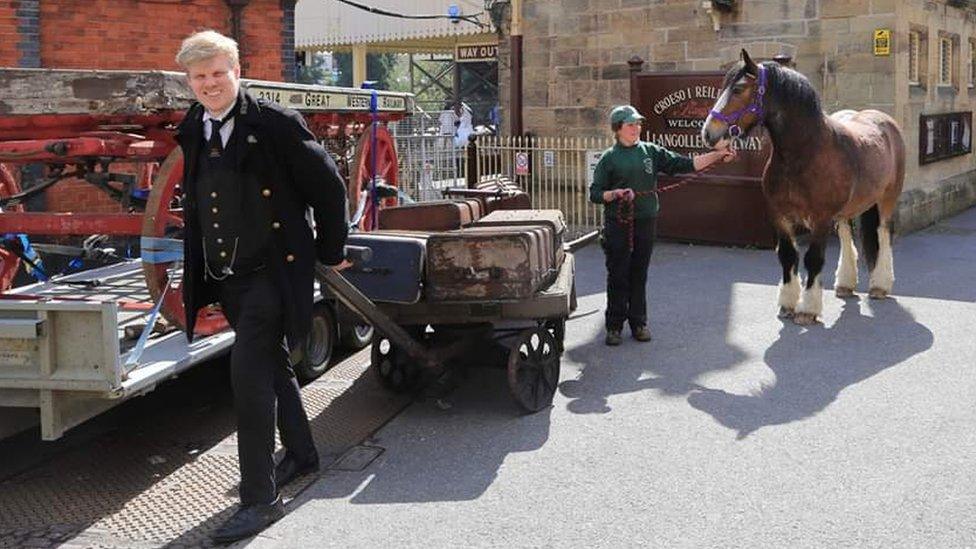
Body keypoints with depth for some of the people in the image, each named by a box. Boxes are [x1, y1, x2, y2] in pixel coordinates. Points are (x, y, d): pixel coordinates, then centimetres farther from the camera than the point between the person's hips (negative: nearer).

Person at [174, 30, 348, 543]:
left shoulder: (274, 124, -13)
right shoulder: (193, 131, 6)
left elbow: (328, 186, -7)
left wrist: (331, 252, 0)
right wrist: (198, 270, 20)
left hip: (272, 272, -7)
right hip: (225, 278, 7)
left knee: (249, 373, -15)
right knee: (272, 365, 21)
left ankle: (260, 498, -7)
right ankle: (301, 453, 42)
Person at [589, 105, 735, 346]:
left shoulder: (651, 152, 7)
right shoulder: (609, 158, -1)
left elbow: (684, 164, 3)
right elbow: (595, 194, -2)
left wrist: (717, 156, -5)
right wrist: (615, 194, -20)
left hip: (646, 222, 3)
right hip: (618, 224, -3)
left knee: (639, 275, 9)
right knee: (618, 276, 1)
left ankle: (638, 323, 19)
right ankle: (614, 326, 10)